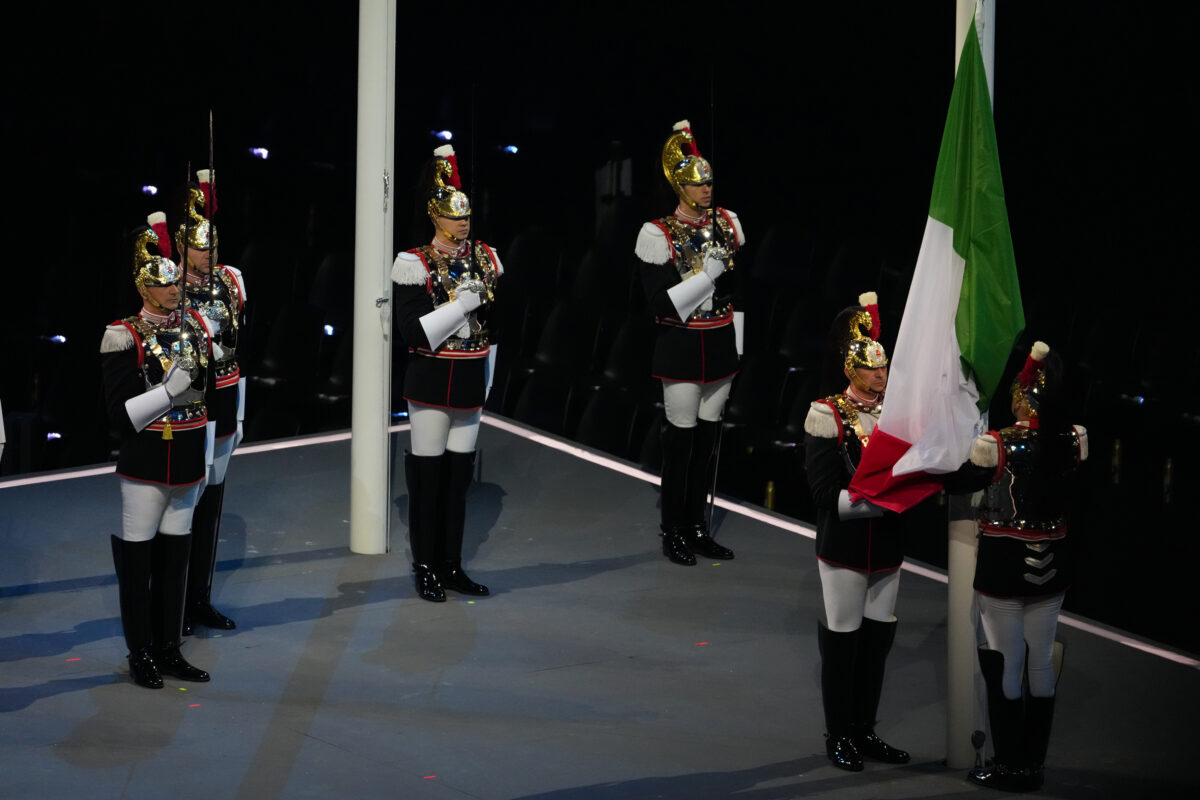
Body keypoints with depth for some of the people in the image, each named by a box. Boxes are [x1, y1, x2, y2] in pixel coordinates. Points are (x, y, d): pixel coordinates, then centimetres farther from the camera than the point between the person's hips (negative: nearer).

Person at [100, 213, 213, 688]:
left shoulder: (193, 327, 8)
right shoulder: (125, 339, -11)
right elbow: (119, 413, -14)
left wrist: (201, 461, 17)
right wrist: (170, 389, -22)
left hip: (187, 467, 6)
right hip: (145, 467, -6)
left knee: (175, 559, 11)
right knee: (138, 561, 1)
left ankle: (169, 651, 20)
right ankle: (140, 656, 10)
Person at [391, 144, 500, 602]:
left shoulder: (484, 259, 7)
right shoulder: (416, 265, -9)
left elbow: (496, 318, 18)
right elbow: (411, 331, -16)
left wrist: (488, 374, 14)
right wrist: (458, 306, -19)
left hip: (472, 383, 5)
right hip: (432, 383, -5)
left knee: (460, 475, 10)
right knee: (428, 475, 0)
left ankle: (451, 565, 18)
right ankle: (425, 569, 9)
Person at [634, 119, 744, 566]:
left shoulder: (727, 224, 5)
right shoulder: (659, 235, -11)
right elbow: (660, 303, -15)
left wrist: (736, 349, 11)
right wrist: (705, 275, -17)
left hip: (720, 345, 5)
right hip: (681, 349, -5)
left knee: (708, 437, 10)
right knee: (681, 438, -1)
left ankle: (698, 529, 19)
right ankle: (673, 533, 10)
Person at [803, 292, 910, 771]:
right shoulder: (827, 417, -10)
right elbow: (827, 493, -15)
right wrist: (881, 500, -22)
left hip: (888, 546, 5)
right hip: (844, 547, -5)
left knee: (878, 639, 11)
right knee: (842, 641, 3)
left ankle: (865, 732, 22)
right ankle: (838, 736, 15)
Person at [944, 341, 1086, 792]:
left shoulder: (997, 447, -19)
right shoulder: (1073, 443, -8)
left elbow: (956, 482, -9)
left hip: (1003, 569, -4)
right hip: (1051, 569, 5)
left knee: (1005, 665, 5)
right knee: (1041, 663, 13)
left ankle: (1009, 767, 11)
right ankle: (1034, 764, 21)